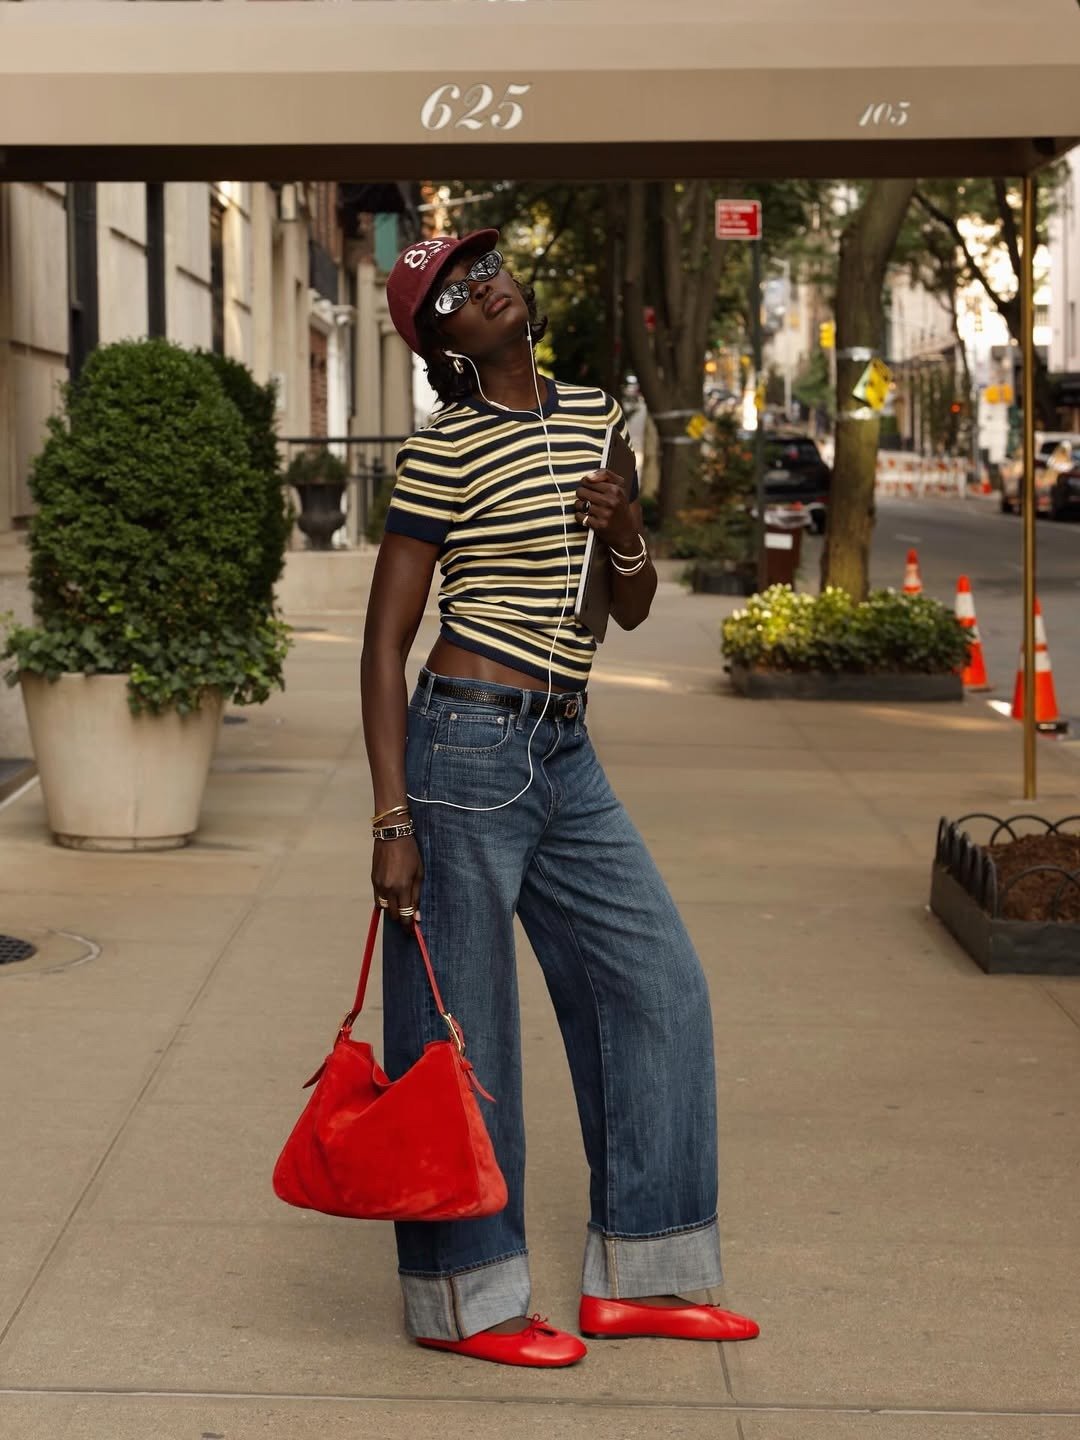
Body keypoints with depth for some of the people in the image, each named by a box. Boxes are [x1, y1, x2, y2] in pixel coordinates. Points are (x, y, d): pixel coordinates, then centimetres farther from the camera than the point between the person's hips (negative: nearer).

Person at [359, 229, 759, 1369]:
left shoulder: (592, 415, 12)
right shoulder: (442, 451, -7)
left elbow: (631, 611, 15)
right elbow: (384, 644, -8)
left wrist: (627, 534, -7)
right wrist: (392, 819, -14)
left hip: (564, 755, 7)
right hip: (467, 748, -7)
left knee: (659, 984, 8)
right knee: (461, 1029, 1)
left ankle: (631, 1279, 19)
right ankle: (462, 1299, 15)